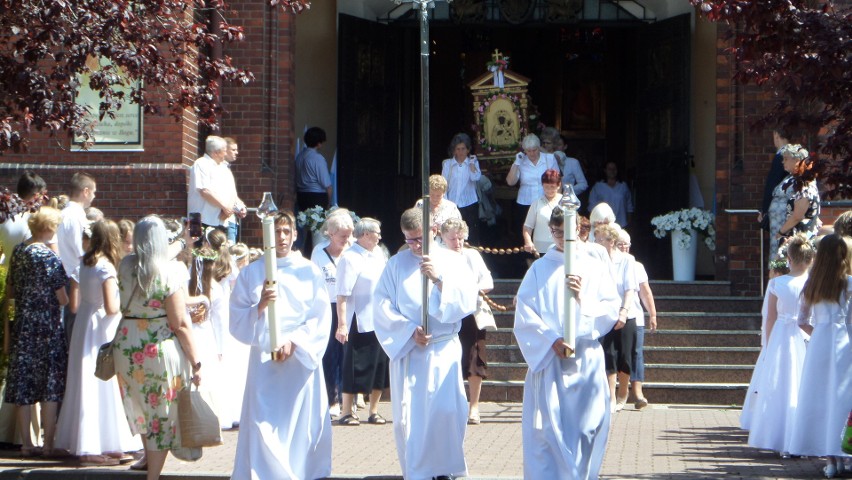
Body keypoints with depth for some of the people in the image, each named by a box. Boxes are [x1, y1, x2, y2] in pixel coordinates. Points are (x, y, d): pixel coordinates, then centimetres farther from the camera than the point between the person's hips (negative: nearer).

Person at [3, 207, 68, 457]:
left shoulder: (18, 252, 4)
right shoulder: (49, 257, -15)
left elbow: (10, 291, 11)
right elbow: (63, 299, -14)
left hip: (22, 325, 6)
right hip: (48, 328, -6)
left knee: (23, 385, 9)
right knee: (50, 388, 2)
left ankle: (26, 444, 13)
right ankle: (48, 444, 4)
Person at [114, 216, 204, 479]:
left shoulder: (125, 266, 0)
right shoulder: (170, 271, -16)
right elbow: (180, 324, -17)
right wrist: (195, 363, -10)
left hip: (126, 346, 6)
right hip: (160, 349, -6)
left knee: (143, 410, 24)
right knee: (162, 417, 6)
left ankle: (149, 459, 39)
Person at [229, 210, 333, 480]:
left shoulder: (309, 272, 7)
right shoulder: (250, 273, 6)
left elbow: (322, 319, 1)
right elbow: (237, 321, 2)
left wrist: (294, 342, -11)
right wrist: (260, 306, -15)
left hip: (302, 361, 0)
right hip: (264, 362, 0)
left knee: (303, 428, 1)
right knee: (264, 429, -7)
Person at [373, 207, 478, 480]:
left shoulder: (451, 261, 3)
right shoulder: (396, 264, 4)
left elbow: (467, 301, -7)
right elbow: (383, 307, -1)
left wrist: (439, 279, -20)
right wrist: (409, 330, -14)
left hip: (443, 350, -1)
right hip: (406, 350, 1)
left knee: (445, 411, -8)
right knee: (408, 414, 0)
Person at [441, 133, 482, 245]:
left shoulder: (473, 162, 5)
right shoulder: (447, 164, 4)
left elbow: (476, 178, -13)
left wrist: (471, 162, -7)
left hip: (469, 205, 0)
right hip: (452, 205, 0)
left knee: (472, 237, 3)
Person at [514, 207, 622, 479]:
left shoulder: (595, 263, 10)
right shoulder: (540, 269, 8)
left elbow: (612, 309, 4)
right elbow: (524, 316, -1)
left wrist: (584, 300, -13)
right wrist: (551, 340, -13)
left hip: (587, 358, 1)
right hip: (548, 358, -1)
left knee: (589, 426, -2)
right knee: (548, 426, -7)